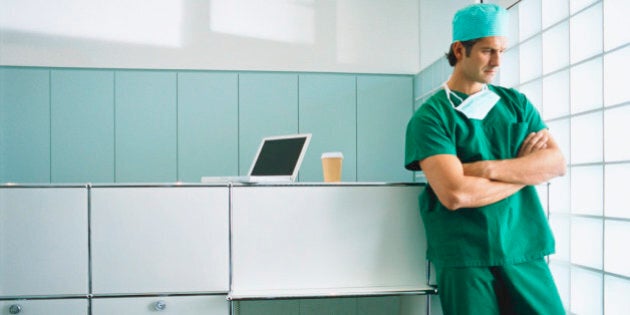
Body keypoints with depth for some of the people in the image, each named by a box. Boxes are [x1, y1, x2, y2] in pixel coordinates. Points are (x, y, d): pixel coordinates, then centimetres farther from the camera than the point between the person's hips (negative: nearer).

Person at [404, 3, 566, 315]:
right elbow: (455, 194, -18)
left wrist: (489, 168, -16)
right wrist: (525, 168, -6)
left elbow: (556, 162, -1)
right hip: (464, 258, -4)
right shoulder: (430, 116, -6)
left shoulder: (516, 102, 10)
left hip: (524, 250, 4)